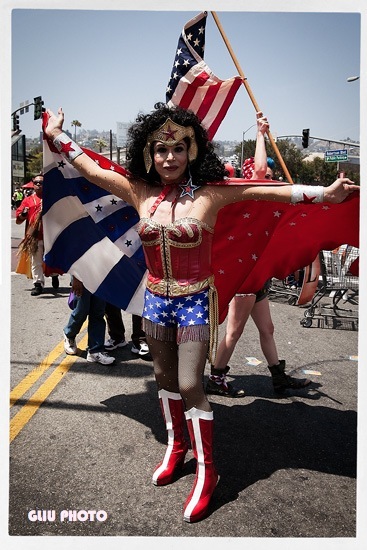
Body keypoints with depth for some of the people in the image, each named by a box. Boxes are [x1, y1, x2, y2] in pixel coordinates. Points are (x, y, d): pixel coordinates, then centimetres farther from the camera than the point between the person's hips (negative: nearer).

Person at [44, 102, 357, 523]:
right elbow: (89, 168, 7)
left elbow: (269, 191, -16)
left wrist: (325, 193, -23)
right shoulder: (140, 192, -2)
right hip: (155, 299, 5)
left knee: (190, 384, -3)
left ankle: (206, 471, 17)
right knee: (164, 378, 17)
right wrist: (57, 135, 15)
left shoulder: (210, 193, -12)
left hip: (195, 300, -4)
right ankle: (176, 446, 40)